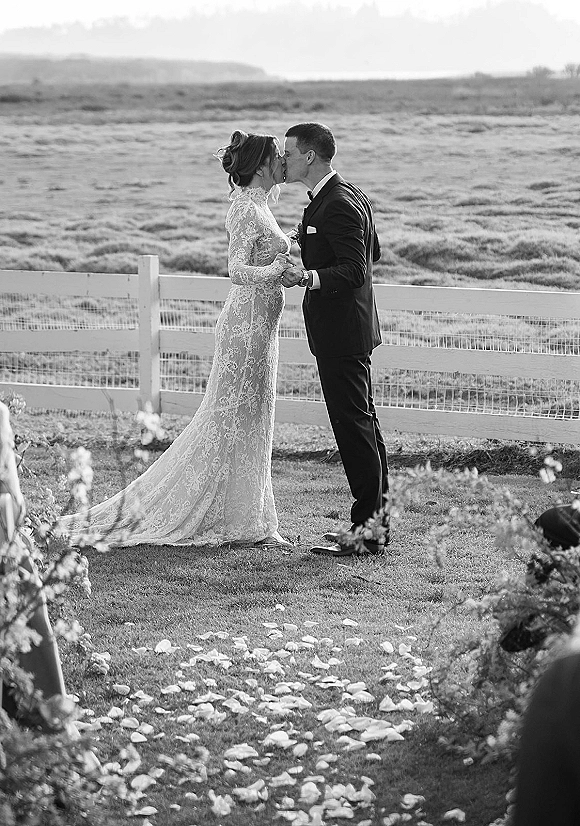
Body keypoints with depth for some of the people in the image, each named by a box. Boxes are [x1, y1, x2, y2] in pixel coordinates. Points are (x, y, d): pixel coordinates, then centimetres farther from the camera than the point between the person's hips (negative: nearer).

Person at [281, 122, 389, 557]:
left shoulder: (337, 205, -19)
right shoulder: (351, 193, 13)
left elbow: (356, 271, -24)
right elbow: (372, 253, 22)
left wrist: (311, 277, -33)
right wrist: (312, 253, 24)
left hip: (341, 330, -11)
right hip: (349, 328, 11)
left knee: (354, 428, -6)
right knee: (364, 424, 15)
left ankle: (366, 532, -2)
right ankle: (377, 522, 23)